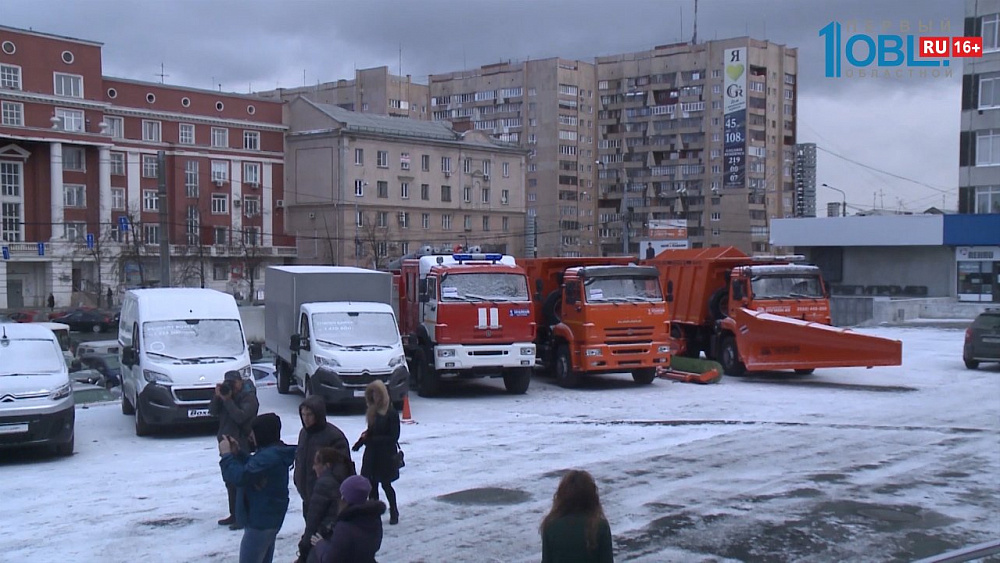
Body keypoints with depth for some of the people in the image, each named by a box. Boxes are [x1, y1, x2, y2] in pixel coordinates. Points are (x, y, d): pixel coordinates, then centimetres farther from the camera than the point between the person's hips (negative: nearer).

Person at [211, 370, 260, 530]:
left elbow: (240, 416, -24)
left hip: (241, 444, -8)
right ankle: (234, 514, 22)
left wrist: (227, 400, -21)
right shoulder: (226, 394, 13)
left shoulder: (249, 398, -10)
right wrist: (217, 396, -10)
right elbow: (213, 411, 4)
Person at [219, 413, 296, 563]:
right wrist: (237, 453, 7)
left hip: (260, 521, -11)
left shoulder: (269, 456, -26)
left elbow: (239, 477, -28)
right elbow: (252, 469, 22)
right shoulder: (274, 452, 8)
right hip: (268, 518, 11)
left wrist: (226, 455, -15)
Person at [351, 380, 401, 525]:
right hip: (372, 454, 6)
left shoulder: (391, 414, -15)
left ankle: (394, 513, 20)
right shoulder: (373, 411, 5)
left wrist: (372, 439, -21)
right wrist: (364, 438, -8)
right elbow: (371, 431, 12)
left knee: (386, 484, 4)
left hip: (386, 455, -6)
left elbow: (394, 437, -17)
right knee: (372, 485, 8)